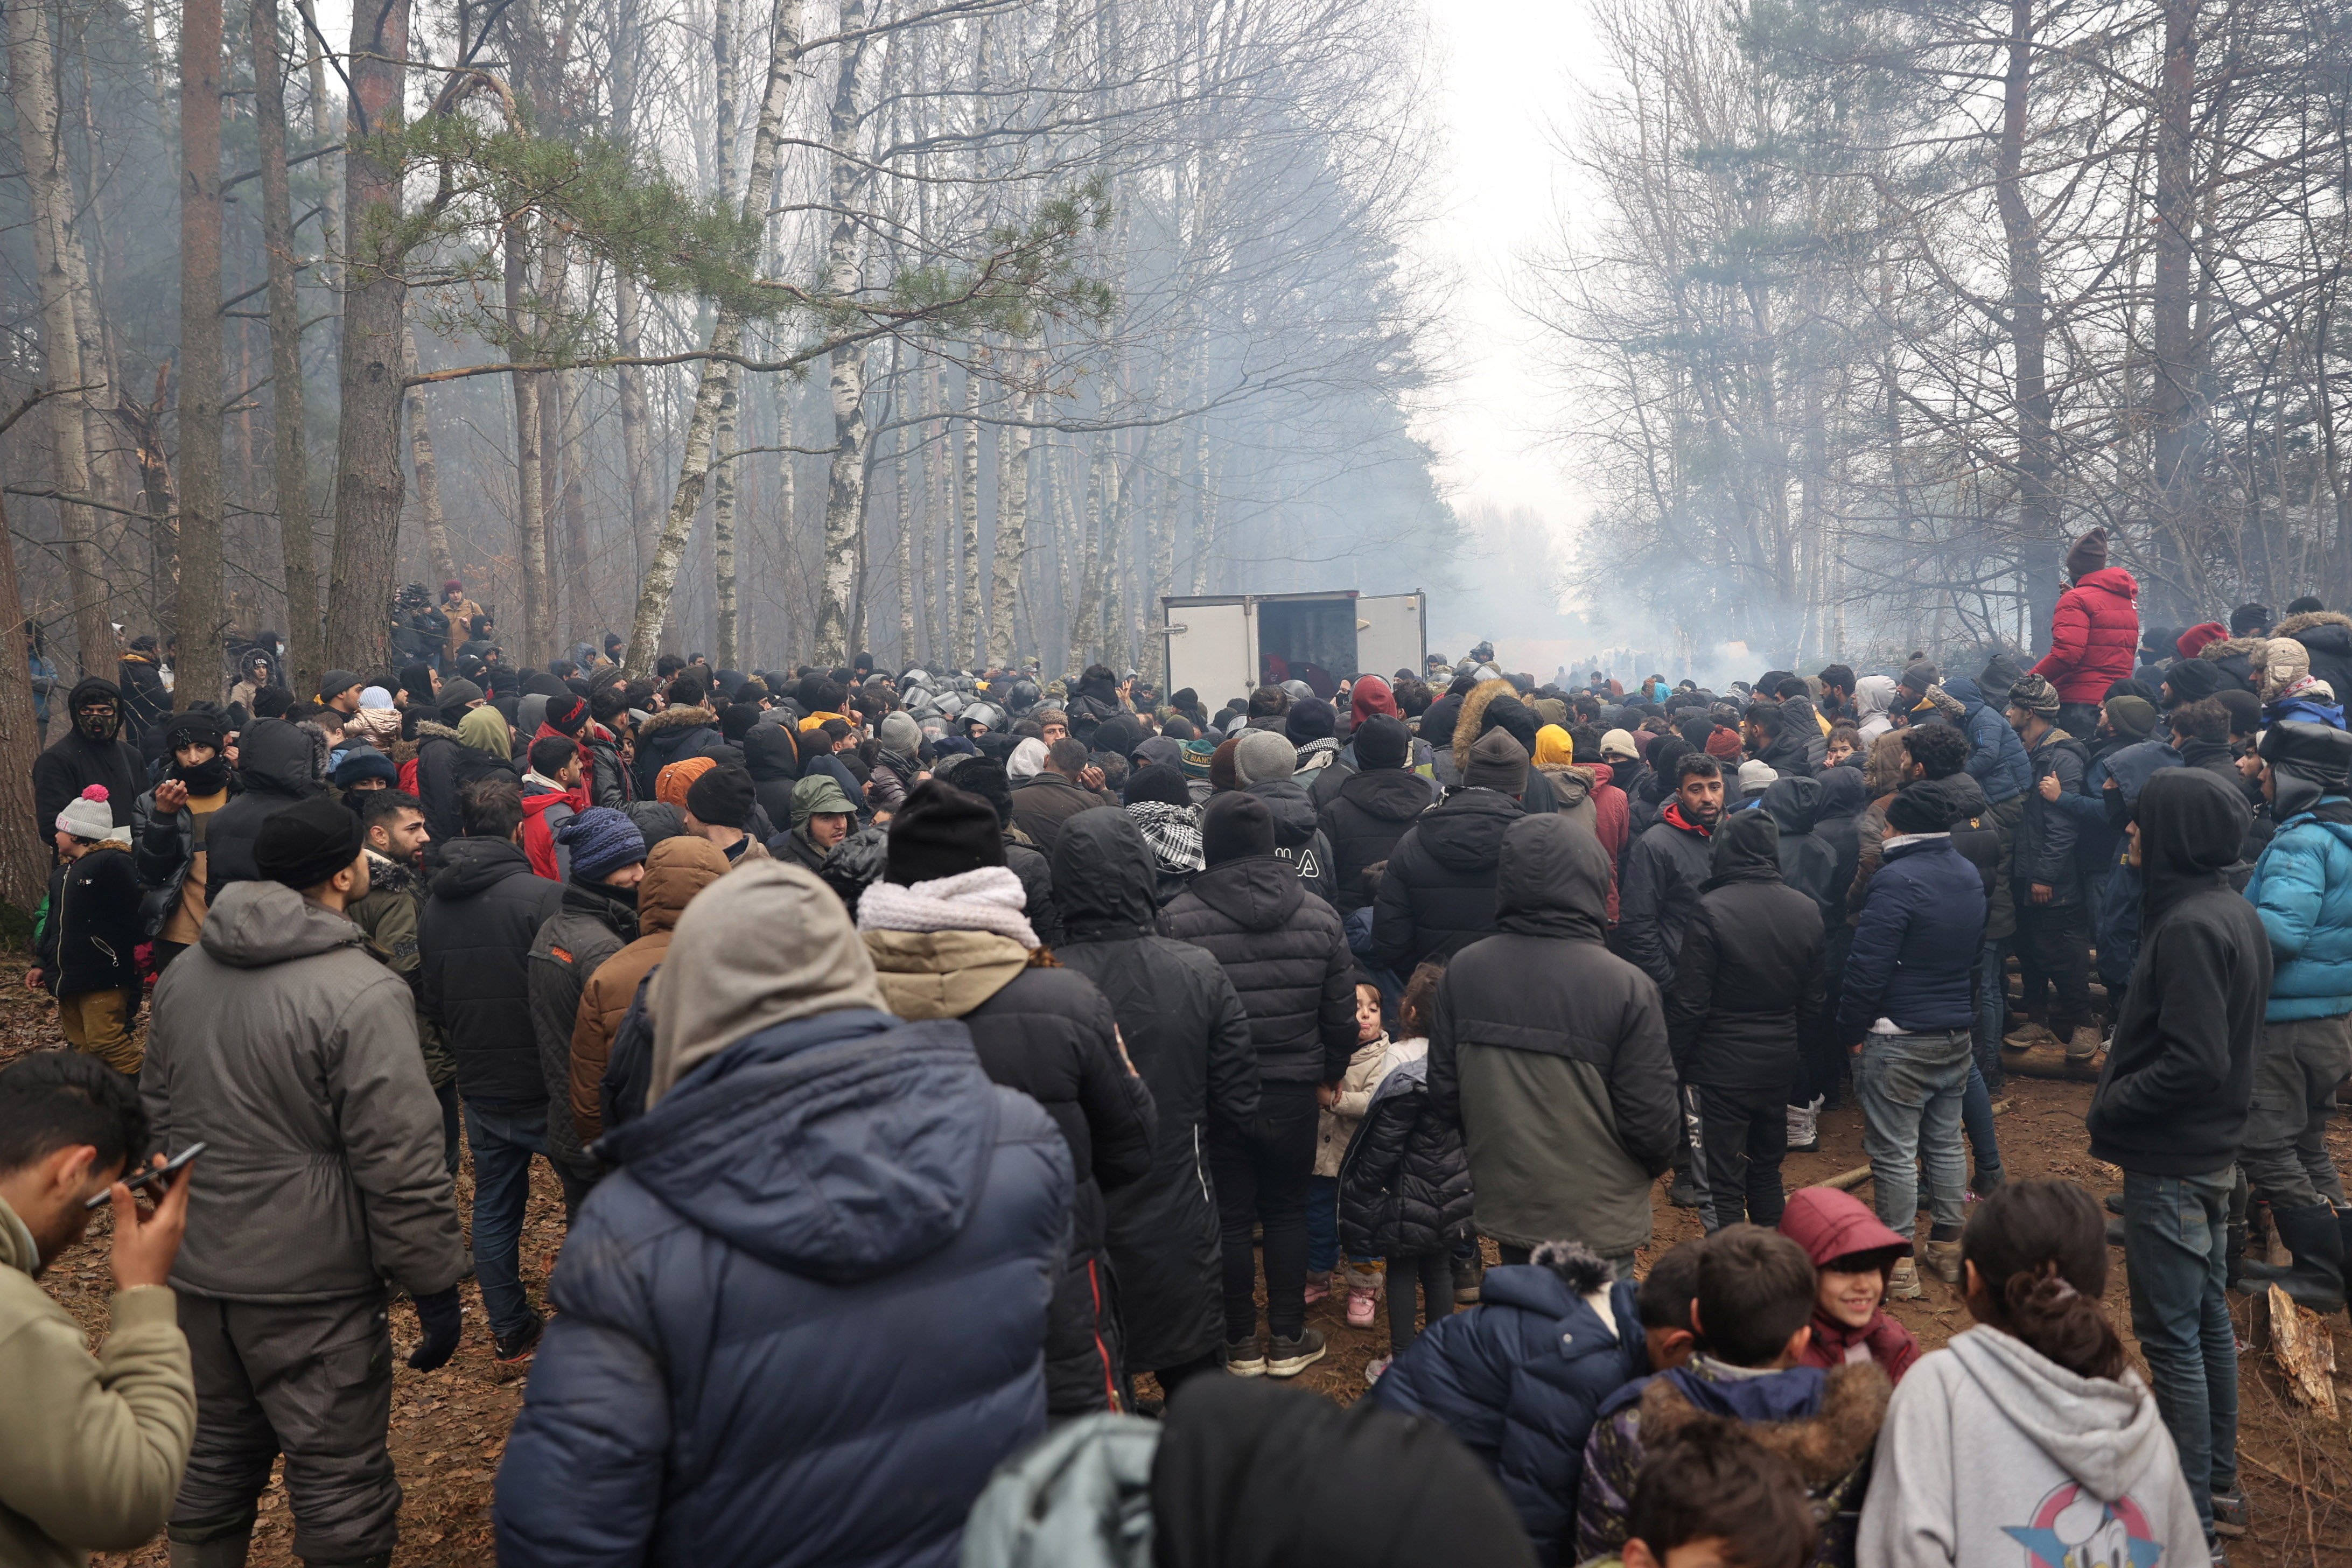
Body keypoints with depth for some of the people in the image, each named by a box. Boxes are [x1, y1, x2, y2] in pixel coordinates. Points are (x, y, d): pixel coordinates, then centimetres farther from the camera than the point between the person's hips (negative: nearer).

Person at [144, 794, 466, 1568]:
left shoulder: (184, 973, 4)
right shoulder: (363, 995, -21)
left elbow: (157, 1109, 16)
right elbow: (400, 1163, -20)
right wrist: (436, 1287, -11)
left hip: (197, 1271, 7)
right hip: (311, 1285, -7)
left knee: (212, 1459, 23)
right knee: (340, 1480, 5)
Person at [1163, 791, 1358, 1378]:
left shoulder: (1177, 920, -14)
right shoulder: (1319, 916, -4)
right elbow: (1341, 1014, 3)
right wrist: (1330, 1071, 19)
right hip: (1292, 1092, 2)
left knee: (1229, 1218, 10)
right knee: (1287, 1210, 16)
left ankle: (1240, 1344, 21)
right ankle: (1289, 1340, 23)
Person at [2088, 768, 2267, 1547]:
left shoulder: (2188, 926, -24)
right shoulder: (2234, 911, 6)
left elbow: (2195, 1061, -28)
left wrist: (2111, 1107, -15)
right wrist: (2124, 1070, 8)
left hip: (2170, 1164, -10)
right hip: (2211, 1149, 10)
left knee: (2171, 1336, 1)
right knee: (2209, 1318, 20)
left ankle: (2188, 1514, 11)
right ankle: (2218, 1482, 34)